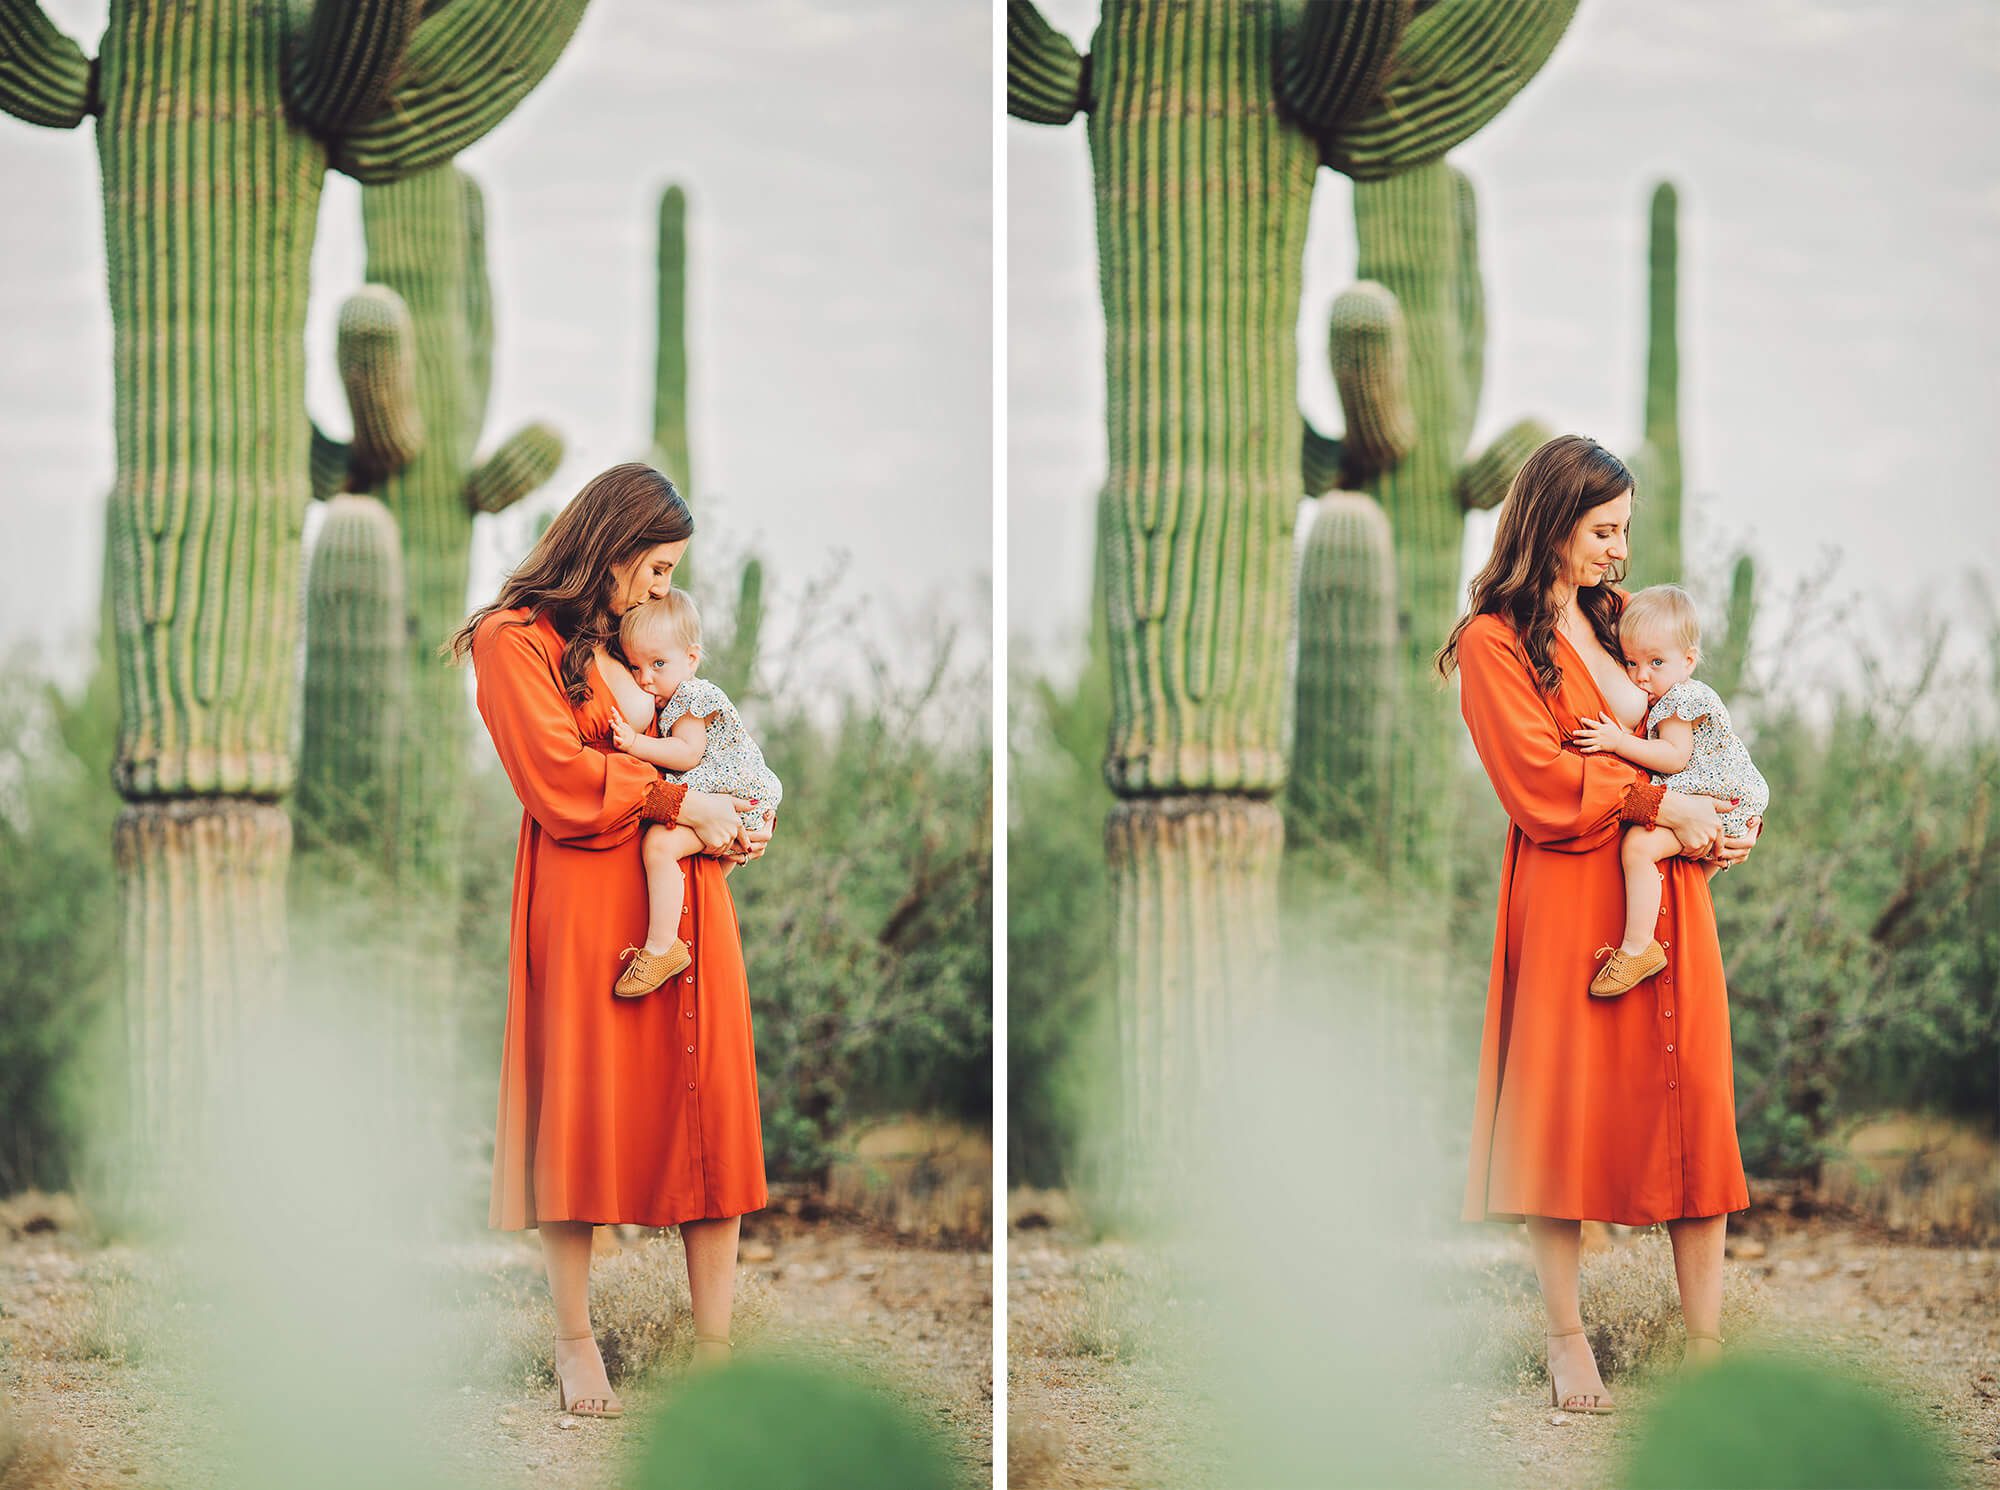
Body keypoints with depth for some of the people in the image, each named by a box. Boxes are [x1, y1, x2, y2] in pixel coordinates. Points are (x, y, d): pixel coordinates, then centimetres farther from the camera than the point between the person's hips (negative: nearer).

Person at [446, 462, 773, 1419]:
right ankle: (575, 1343, 7)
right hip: (585, 901, -6)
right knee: (581, 1112, -2)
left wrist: (732, 825, 4)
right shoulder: (515, 641, -3)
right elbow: (562, 781, -11)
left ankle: (715, 1345, 1)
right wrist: (681, 804, -11)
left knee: (705, 1105, 0)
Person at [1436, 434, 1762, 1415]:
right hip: (1568, 901, -6)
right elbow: (1541, 783, -12)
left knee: (1692, 1110, 0)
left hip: (1666, 896, 6)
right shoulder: (1495, 641, -4)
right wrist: (1658, 804, -14)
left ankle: (1707, 1345, 1)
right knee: (1566, 1108, -3)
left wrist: (1728, 816, 2)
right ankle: (1566, 1340, 7)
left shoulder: (1616, 618, 17)